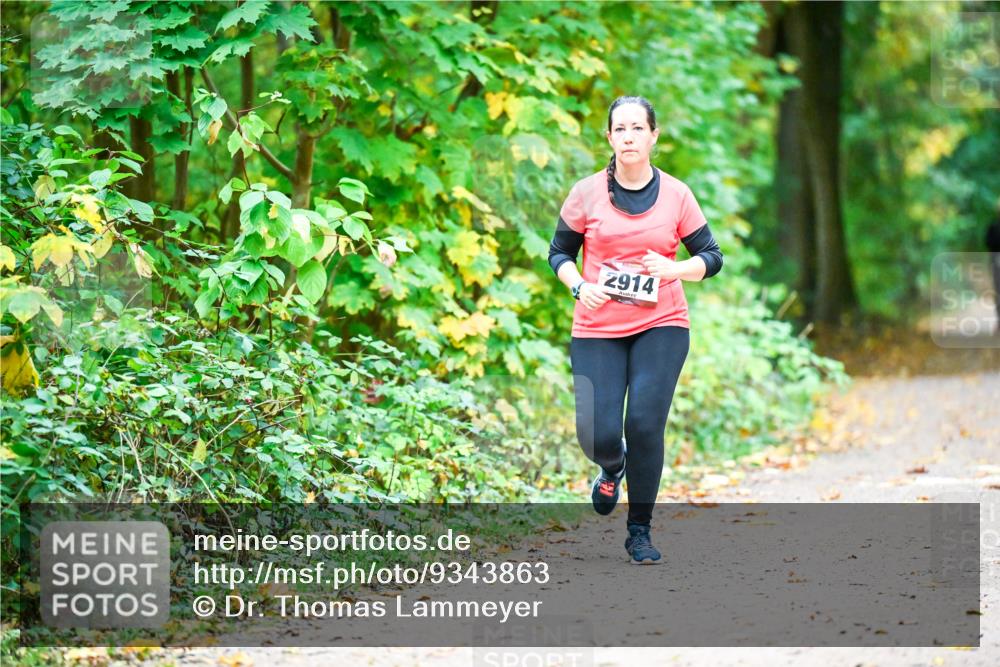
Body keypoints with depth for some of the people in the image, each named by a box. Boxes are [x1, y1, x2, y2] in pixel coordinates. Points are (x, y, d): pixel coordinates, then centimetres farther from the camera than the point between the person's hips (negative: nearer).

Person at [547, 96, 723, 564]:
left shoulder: (676, 195, 2)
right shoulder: (586, 193, 0)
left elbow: (711, 257, 6)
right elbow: (559, 252, 10)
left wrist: (672, 268, -14)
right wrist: (578, 286, -10)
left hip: (661, 325, 0)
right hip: (597, 331, 0)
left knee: (645, 424, -14)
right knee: (599, 437, -9)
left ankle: (639, 532, 3)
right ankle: (612, 468, 32)